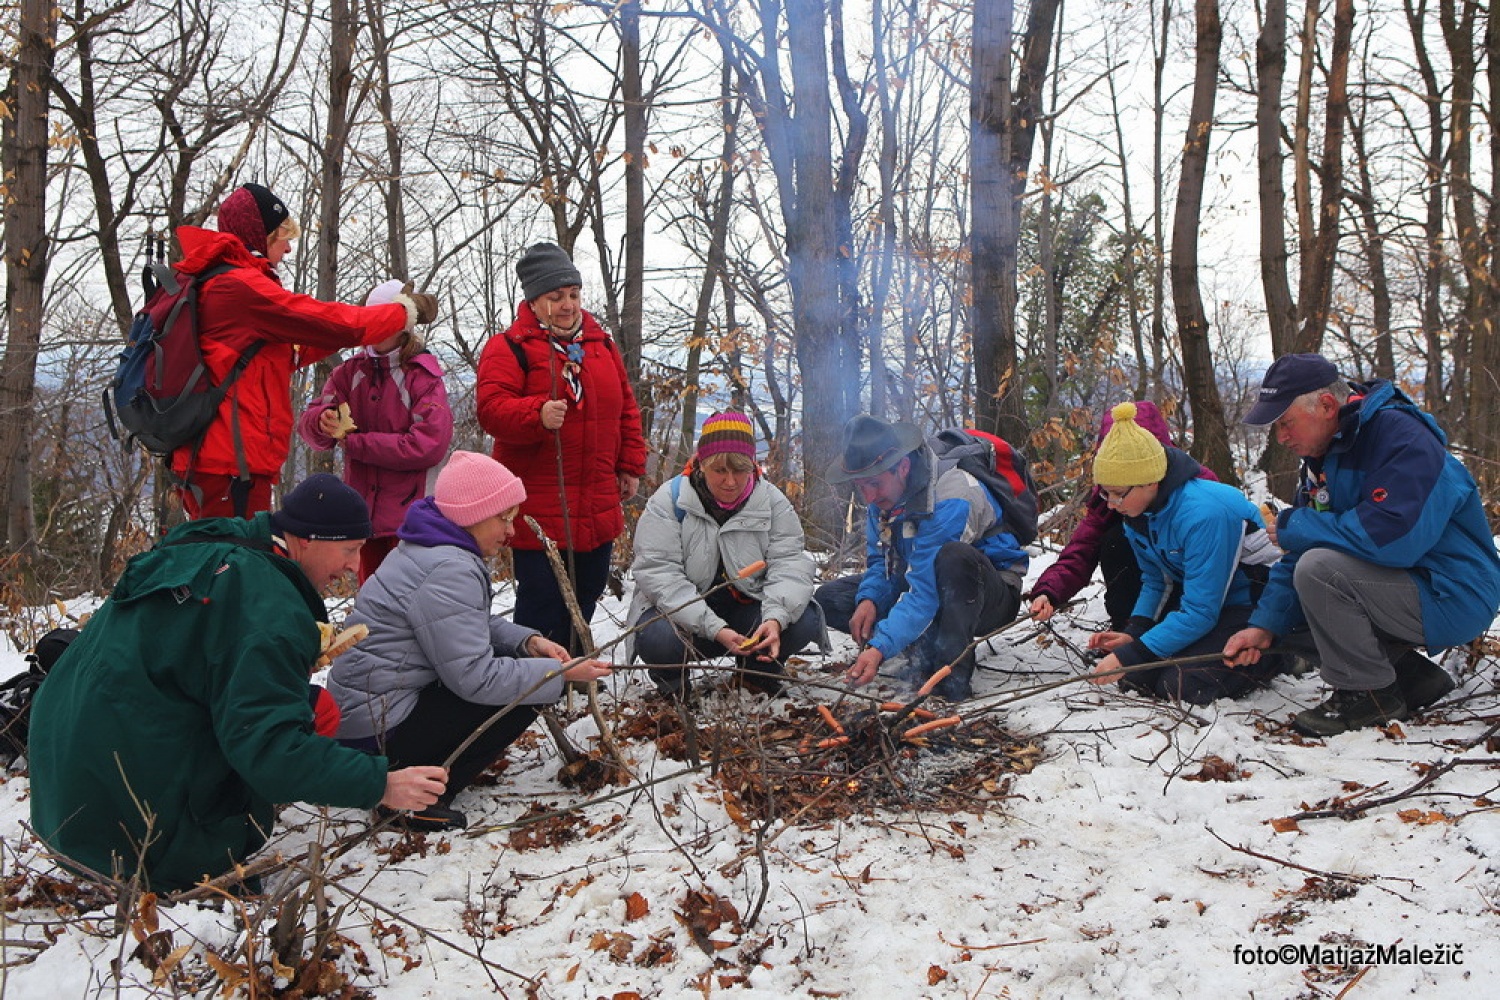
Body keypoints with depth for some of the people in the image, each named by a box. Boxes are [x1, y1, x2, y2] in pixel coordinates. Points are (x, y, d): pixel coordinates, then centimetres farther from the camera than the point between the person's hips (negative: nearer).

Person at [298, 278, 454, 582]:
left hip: (410, 513, -5)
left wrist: (355, 443, -12)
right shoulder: (350, 372, 8)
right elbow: (307, 426, 2)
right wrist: (322, 422, -23)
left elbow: (428, 445, -17)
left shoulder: (424, 377, -6)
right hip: (363, 510, 5)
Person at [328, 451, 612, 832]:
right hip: (377, 728, -10)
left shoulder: (433, 547, 7)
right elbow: (475, 678, -26)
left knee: (514, 660, 11)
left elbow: (476, 625, 16)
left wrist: (528, 641, -2)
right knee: (524, 694, -12)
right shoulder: (448, 571, -24)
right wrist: (560, 673, -20)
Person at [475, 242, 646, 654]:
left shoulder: (600, 343, 14)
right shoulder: (509, 347, -5)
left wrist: (631, 464, 13)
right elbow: (492, 409, -17)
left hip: (598, 506, 6)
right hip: (538, 507, -6)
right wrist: (537, 414, -35)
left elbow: (625, 407, 20)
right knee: (541, 597, -4)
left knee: (587, 591, 15)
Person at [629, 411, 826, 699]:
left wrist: (776, 617, -33)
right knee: (657, 640, -35)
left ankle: (760, 669, 10)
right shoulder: (670, 500, -12)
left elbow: (790, 563, -10)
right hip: (682, 611, -2)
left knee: (804, 622, -23)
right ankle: (672, 676, 5)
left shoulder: (772, 501, -4)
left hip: (747, 608, 2)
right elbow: (658, 573, -20)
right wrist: (715, 630, -31)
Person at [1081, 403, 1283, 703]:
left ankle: (1275, 655, 2)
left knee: (1181, 685, -23)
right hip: (1200, 600, 7)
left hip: (1253, 608, -7)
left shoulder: (1204, 513, -31)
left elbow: (1200, 613, -29)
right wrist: (1133, 633, -10)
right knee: (1133, 676, -10)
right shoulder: (1137, 513, -5)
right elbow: (1155, 581, 7)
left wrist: (1131, 654, -29)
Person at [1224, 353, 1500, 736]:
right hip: (1402, 588, 9)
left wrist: (1292, 527, -22)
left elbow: (1391, 538, -36)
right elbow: (1301, 554, 5)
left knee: (1319, 569, -29)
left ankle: (1370, 694, -10)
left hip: (1451, 600, -9)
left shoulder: (1403, 438, -22)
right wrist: (1264, 625, -7)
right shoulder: (1324, 454, 6)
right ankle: (1413, 677, 10)